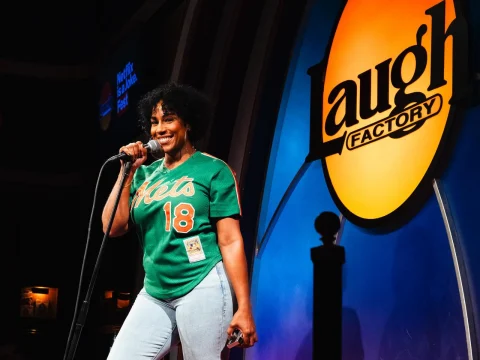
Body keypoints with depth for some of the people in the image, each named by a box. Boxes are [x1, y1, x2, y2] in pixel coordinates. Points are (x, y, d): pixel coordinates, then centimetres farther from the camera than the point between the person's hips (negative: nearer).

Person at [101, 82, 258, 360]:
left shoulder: (213, 170, -1)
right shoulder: (145, 175, 12)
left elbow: (230, 241, -6)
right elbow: (113, 228, 4)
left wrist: (244, 307, -11)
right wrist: (128, 171, 1)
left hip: (202, 288, -5)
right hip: (155, 295, 5)